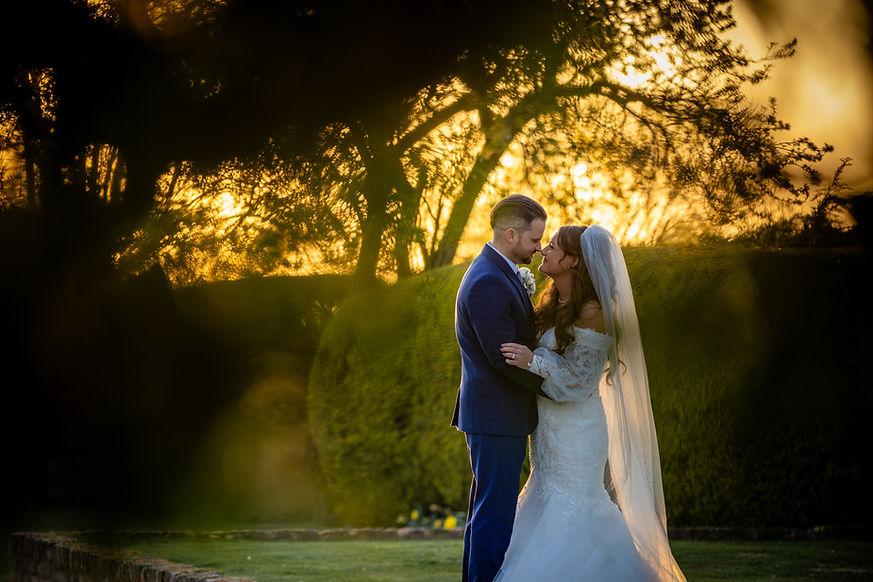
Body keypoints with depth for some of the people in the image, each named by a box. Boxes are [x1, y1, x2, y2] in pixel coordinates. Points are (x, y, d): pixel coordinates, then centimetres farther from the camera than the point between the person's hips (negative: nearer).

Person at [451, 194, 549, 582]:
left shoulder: (499, 273, 14)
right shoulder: (488, 283, -20)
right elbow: (503, 356, -23)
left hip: (495, 417, 11)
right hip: (497, 418, -11)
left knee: (487, 510, 16)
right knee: (495, 511, -6)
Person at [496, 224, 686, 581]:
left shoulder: (593, 314, -17)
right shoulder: (553, 304, 9)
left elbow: (579, 380, -20)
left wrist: (534, 361, -30)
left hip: (576, 431, -9)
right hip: (550, 429, 9)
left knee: (569, 511, -5)